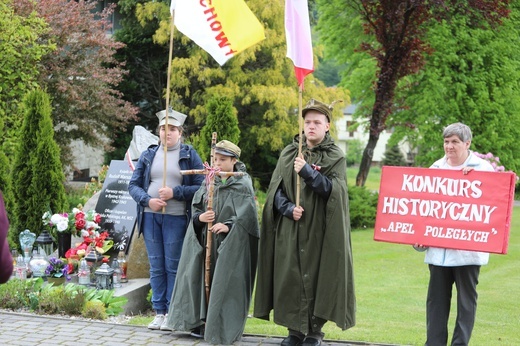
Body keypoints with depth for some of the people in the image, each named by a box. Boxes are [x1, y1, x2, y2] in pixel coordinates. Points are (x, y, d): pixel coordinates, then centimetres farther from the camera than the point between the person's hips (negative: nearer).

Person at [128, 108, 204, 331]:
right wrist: (148, 200, -10)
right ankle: (159, 312, 14)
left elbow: (200, 187, -4)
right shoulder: (148, 155, 11)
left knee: (173, 266, -1)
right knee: (156, 266, 7)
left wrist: (174, 192, -15)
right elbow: (133, 185, 8)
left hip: (176, 218, -3)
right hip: (150, 217, 3)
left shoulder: (189, 155, 2)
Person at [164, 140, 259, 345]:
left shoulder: (242, 184, -5)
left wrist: (228, 226, -23)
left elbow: (248, 215, -12)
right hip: (206, 239, 5)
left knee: (225, 283, -4)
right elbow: (195, 207, 10)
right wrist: (200, 217, -11)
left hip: (230, 244, -5)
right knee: (204, 279, 6)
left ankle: (223, 327, 4)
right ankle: (202, 322, 15)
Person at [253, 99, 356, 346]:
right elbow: (276, 189, 6)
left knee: (316, 278, -1)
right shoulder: (289, 153, 9)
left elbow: (332, 190, -11)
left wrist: (307, 172, -22)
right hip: (289, 230, 3)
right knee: (290, 278, 2)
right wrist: (289, 208, -11)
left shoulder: (335, 157, 2)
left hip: (318, 232, -2)